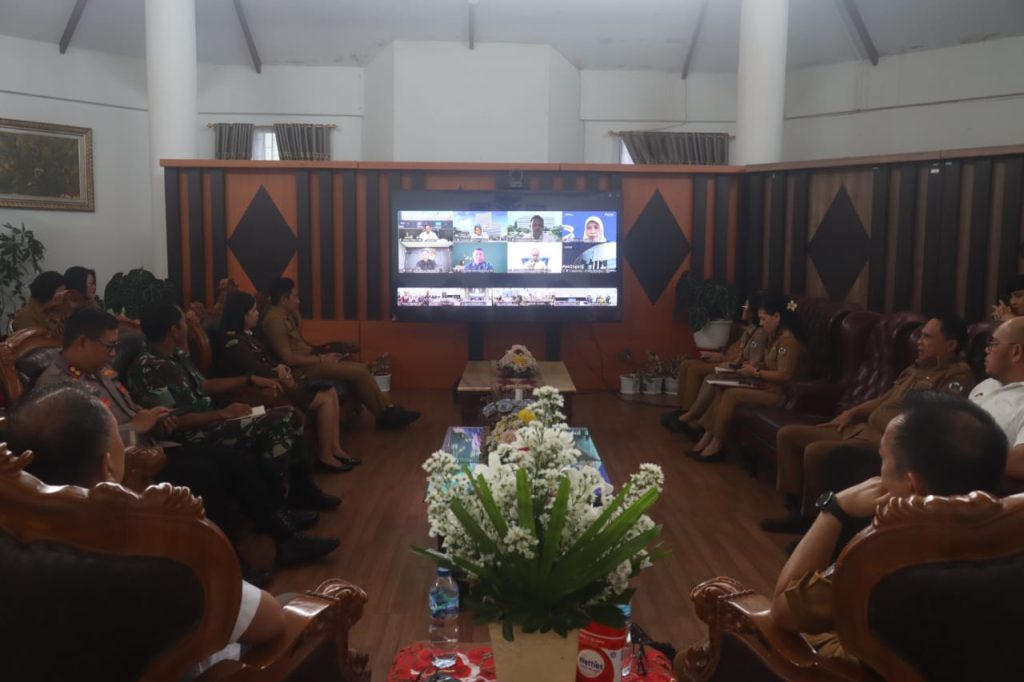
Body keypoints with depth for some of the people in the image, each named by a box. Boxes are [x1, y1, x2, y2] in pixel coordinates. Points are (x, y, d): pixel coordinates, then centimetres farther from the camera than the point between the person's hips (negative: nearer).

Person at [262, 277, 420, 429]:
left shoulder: (287, 315, 14)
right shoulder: (275, 320, -18)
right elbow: (288, 359, -23)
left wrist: (322, 356, 4)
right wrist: (321, 359, -15)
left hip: (310, 362, 10)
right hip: (302, 369, -10)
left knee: (361, 368, 0)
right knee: (359, 373, -14)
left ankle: (387, 410, 0)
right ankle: (385, 415, 0)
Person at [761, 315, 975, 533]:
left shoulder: (958, 374, -8)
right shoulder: (917, 368, 22)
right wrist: (852, 413, 15)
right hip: (863, 429, 10)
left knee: (815, 451, -32)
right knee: (788, 435, 4)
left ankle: (810, 519, -11)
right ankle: (795, 508, 1)